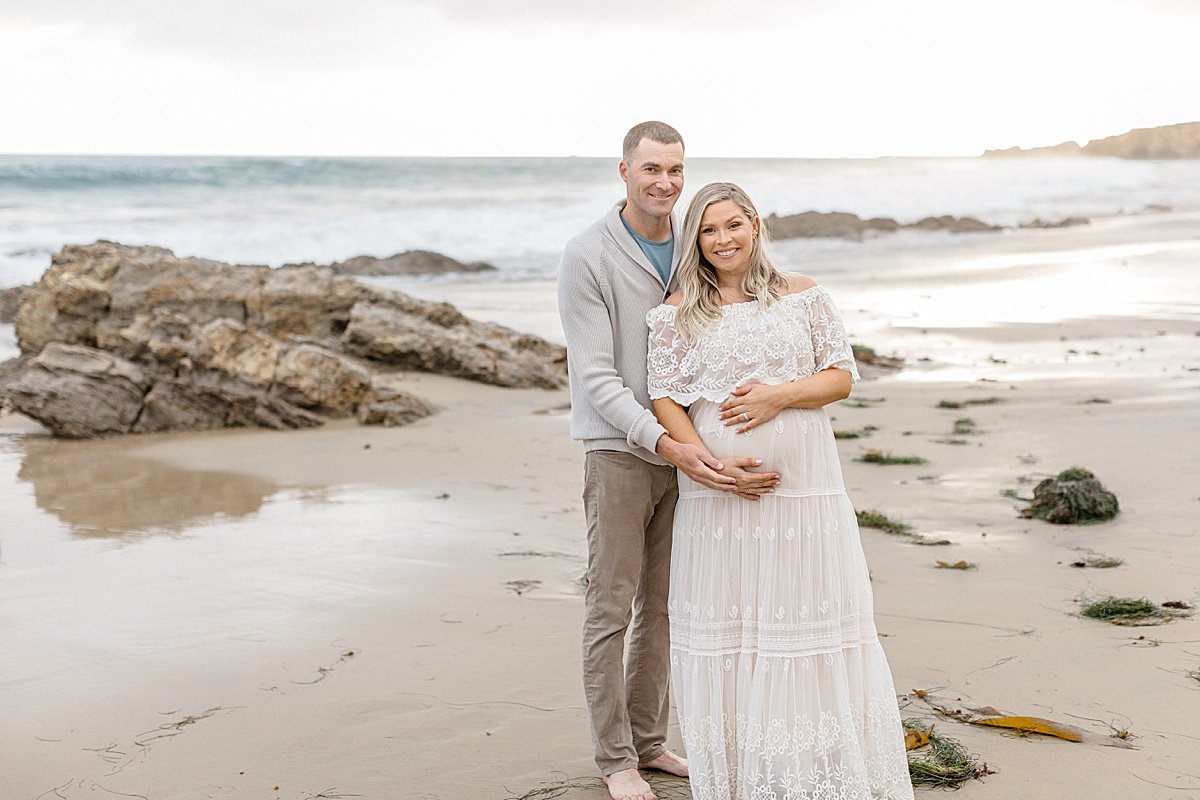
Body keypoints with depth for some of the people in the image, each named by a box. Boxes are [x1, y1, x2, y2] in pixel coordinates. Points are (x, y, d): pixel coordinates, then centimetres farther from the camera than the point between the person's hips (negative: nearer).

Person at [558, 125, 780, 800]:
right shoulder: (589, 256, -13)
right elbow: (596, 376, -17)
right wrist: (665, 444, -28)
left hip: (685, 450, 5)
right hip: (619, 450, -5)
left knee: (663, 606, 13)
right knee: (612, 608, 2)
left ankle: (649, 739, 26)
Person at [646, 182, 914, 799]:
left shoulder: (802, 295, 7)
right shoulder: (679, 313, 4)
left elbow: (841, 376, 6)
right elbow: (664, 398, -1)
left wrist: (780, 395, -12)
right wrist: (703, 459, -16)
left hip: (803, 488, 1)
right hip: (718, 494, 0)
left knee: (811, 620, 3)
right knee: (725, 626, 2)